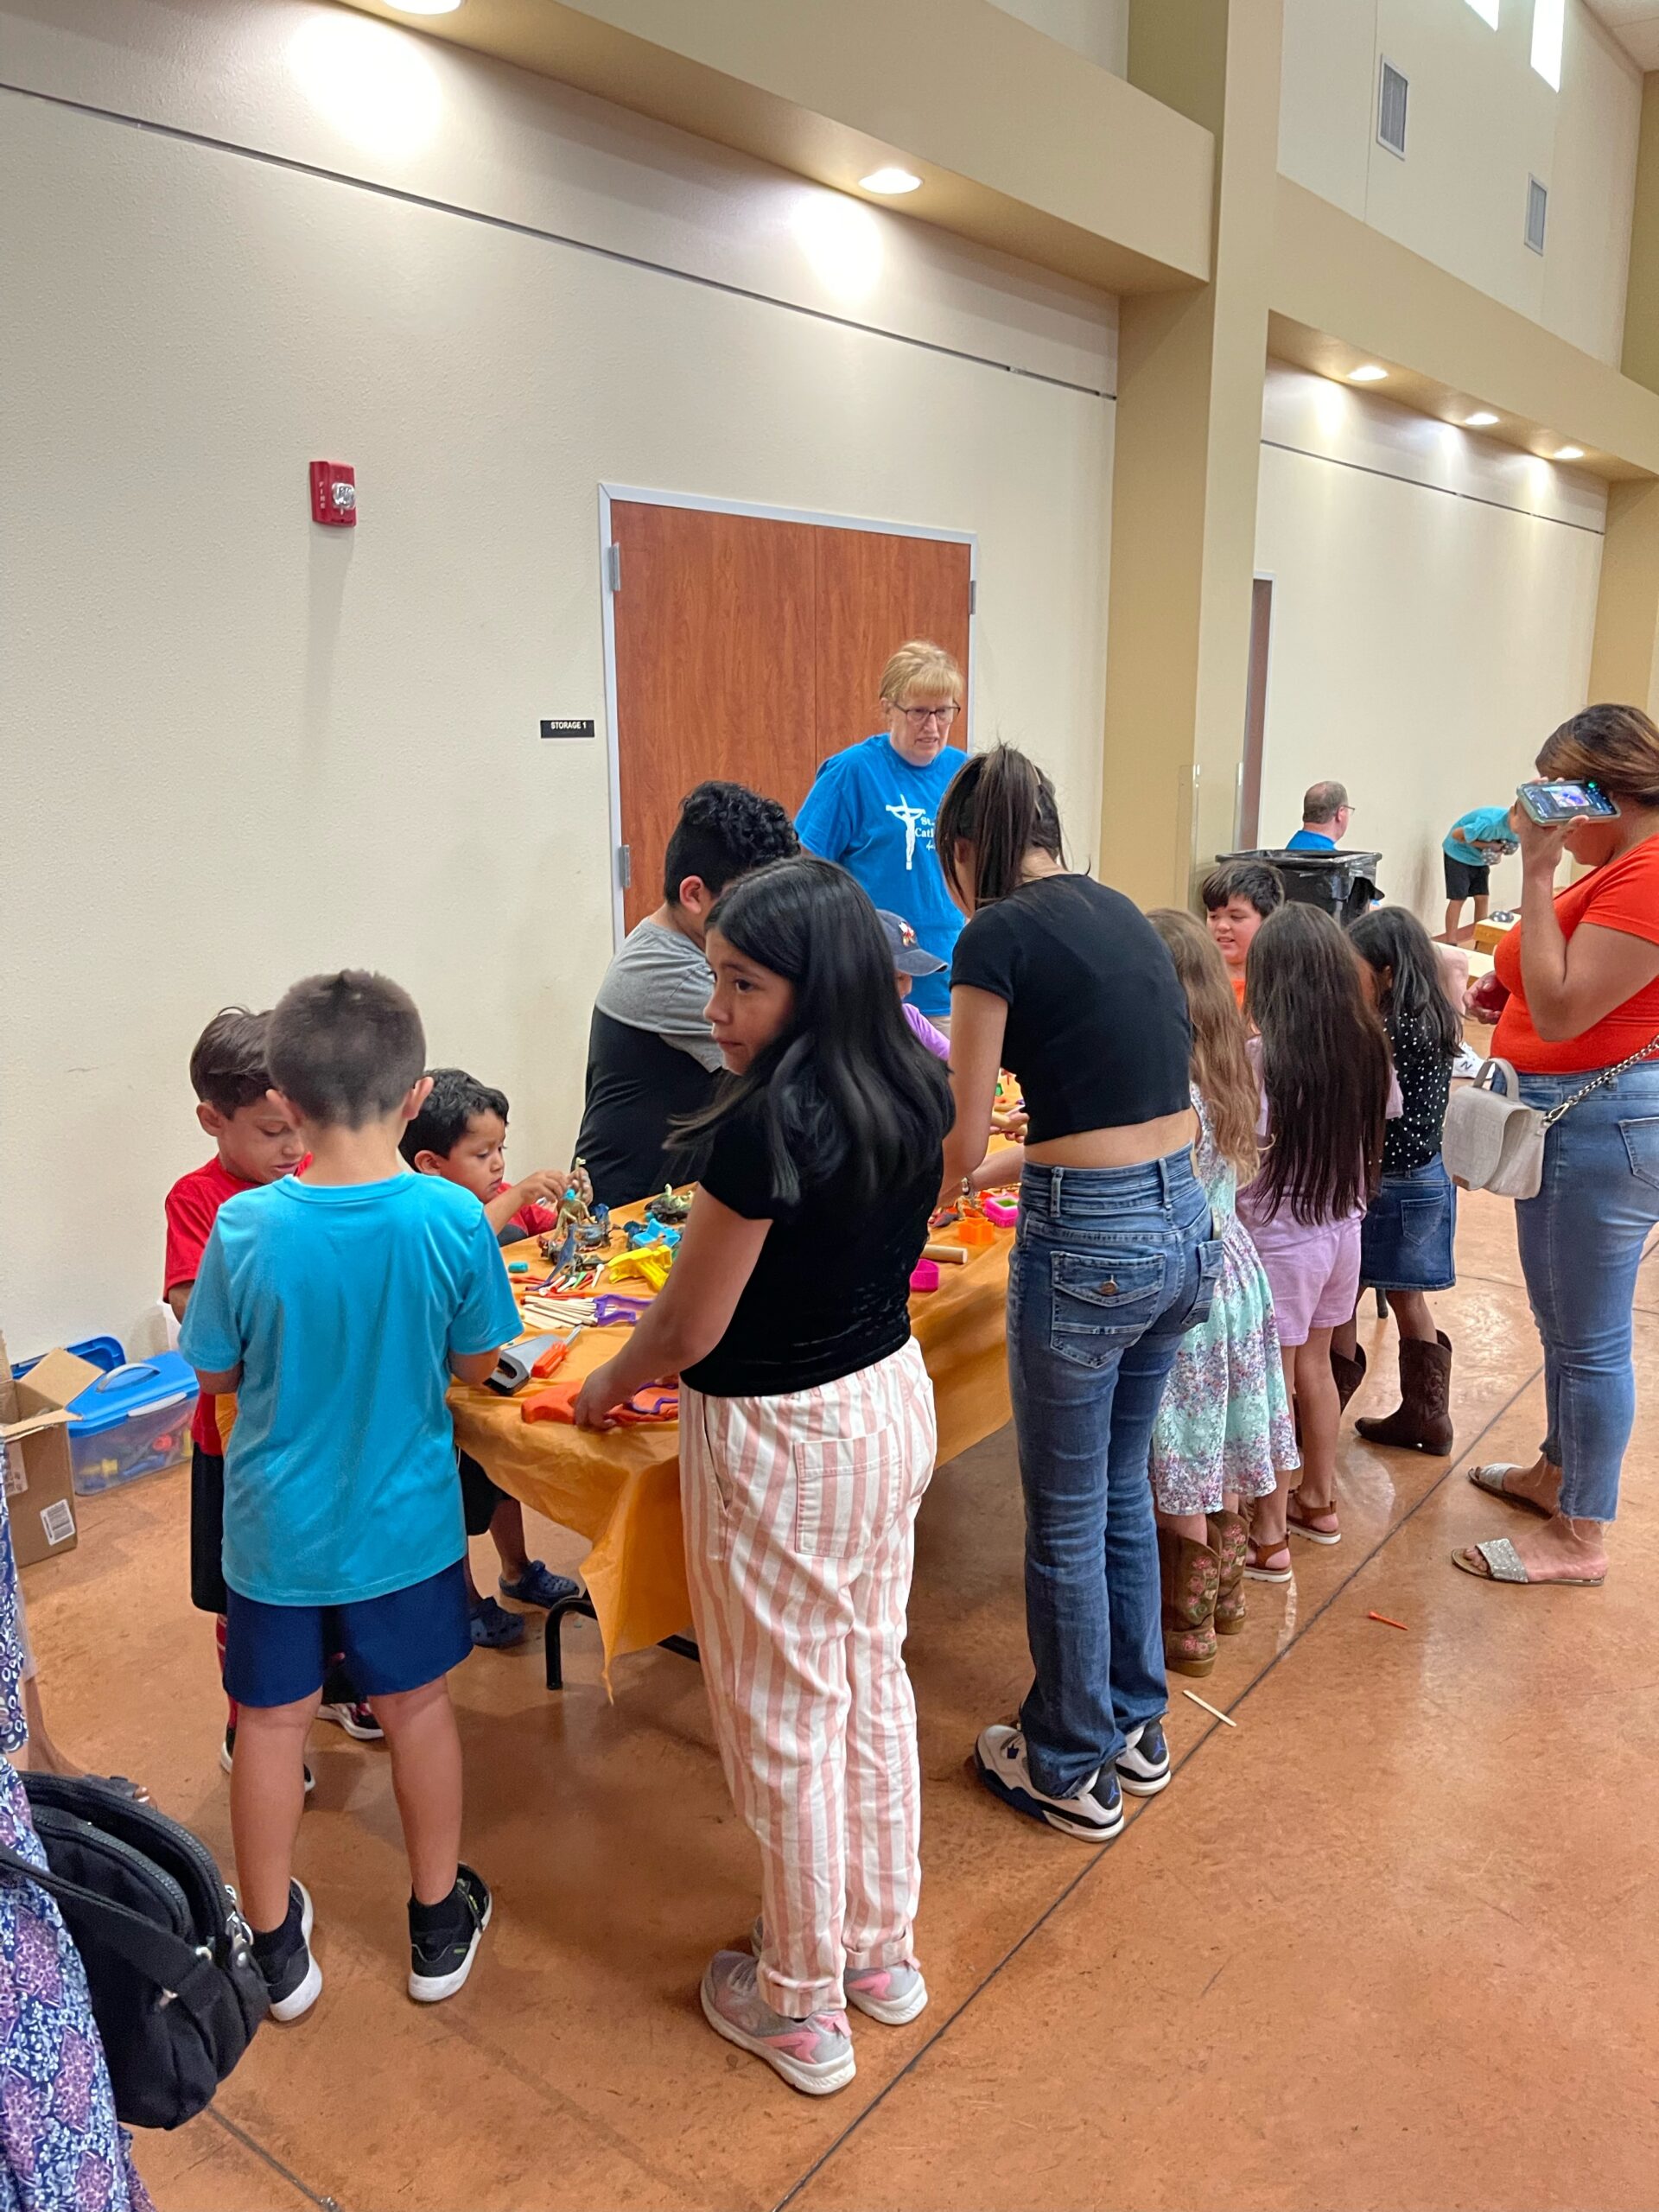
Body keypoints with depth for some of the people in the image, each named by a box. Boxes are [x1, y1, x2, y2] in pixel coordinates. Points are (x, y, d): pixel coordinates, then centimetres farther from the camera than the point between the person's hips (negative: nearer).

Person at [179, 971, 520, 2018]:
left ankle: (275, 1946, 36)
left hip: (276, 1527, 0)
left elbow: (216, 1372, -6)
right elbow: (477, 1362, -7)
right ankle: (440, 1922, 36)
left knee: (271, 1721, 18)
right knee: (418, 1705, 19)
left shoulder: (246, 1226, -20)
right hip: (404, 1520, 0)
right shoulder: (453, 1219, -20)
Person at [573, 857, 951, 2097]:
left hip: (778, 1441, -7)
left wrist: (605, 1388, 2)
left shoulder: (763, 1130, -28)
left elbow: (688, 1332, -18)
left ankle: (802, 2008, 34)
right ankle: (884, 1949, 43)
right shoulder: (916, 1095, -5)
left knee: (783, 1724, 12)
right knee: (871, 1678, 23)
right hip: (894, 1401, 8)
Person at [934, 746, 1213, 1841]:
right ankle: (1137, 1726, 42)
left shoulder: (997, 936, -11)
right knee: (1125, 1488, 24)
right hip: (1184, 1225, 8)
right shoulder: (1125, 914, 11)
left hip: (1089, 1245, -8)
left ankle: (1070, 1770, 30)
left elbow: (962, 1144, -8)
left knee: (1068, 1522, 11)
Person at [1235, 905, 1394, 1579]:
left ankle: (1268, 1537, 18)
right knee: (1315, 1366, 22)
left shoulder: (1262, 1058, -23)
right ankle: (1319, 1502, 37)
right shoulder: (1367, 1047, -4)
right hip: (1342, 1228, 6)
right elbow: (1386, 1113, 9)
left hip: (1280, 1239, -6)